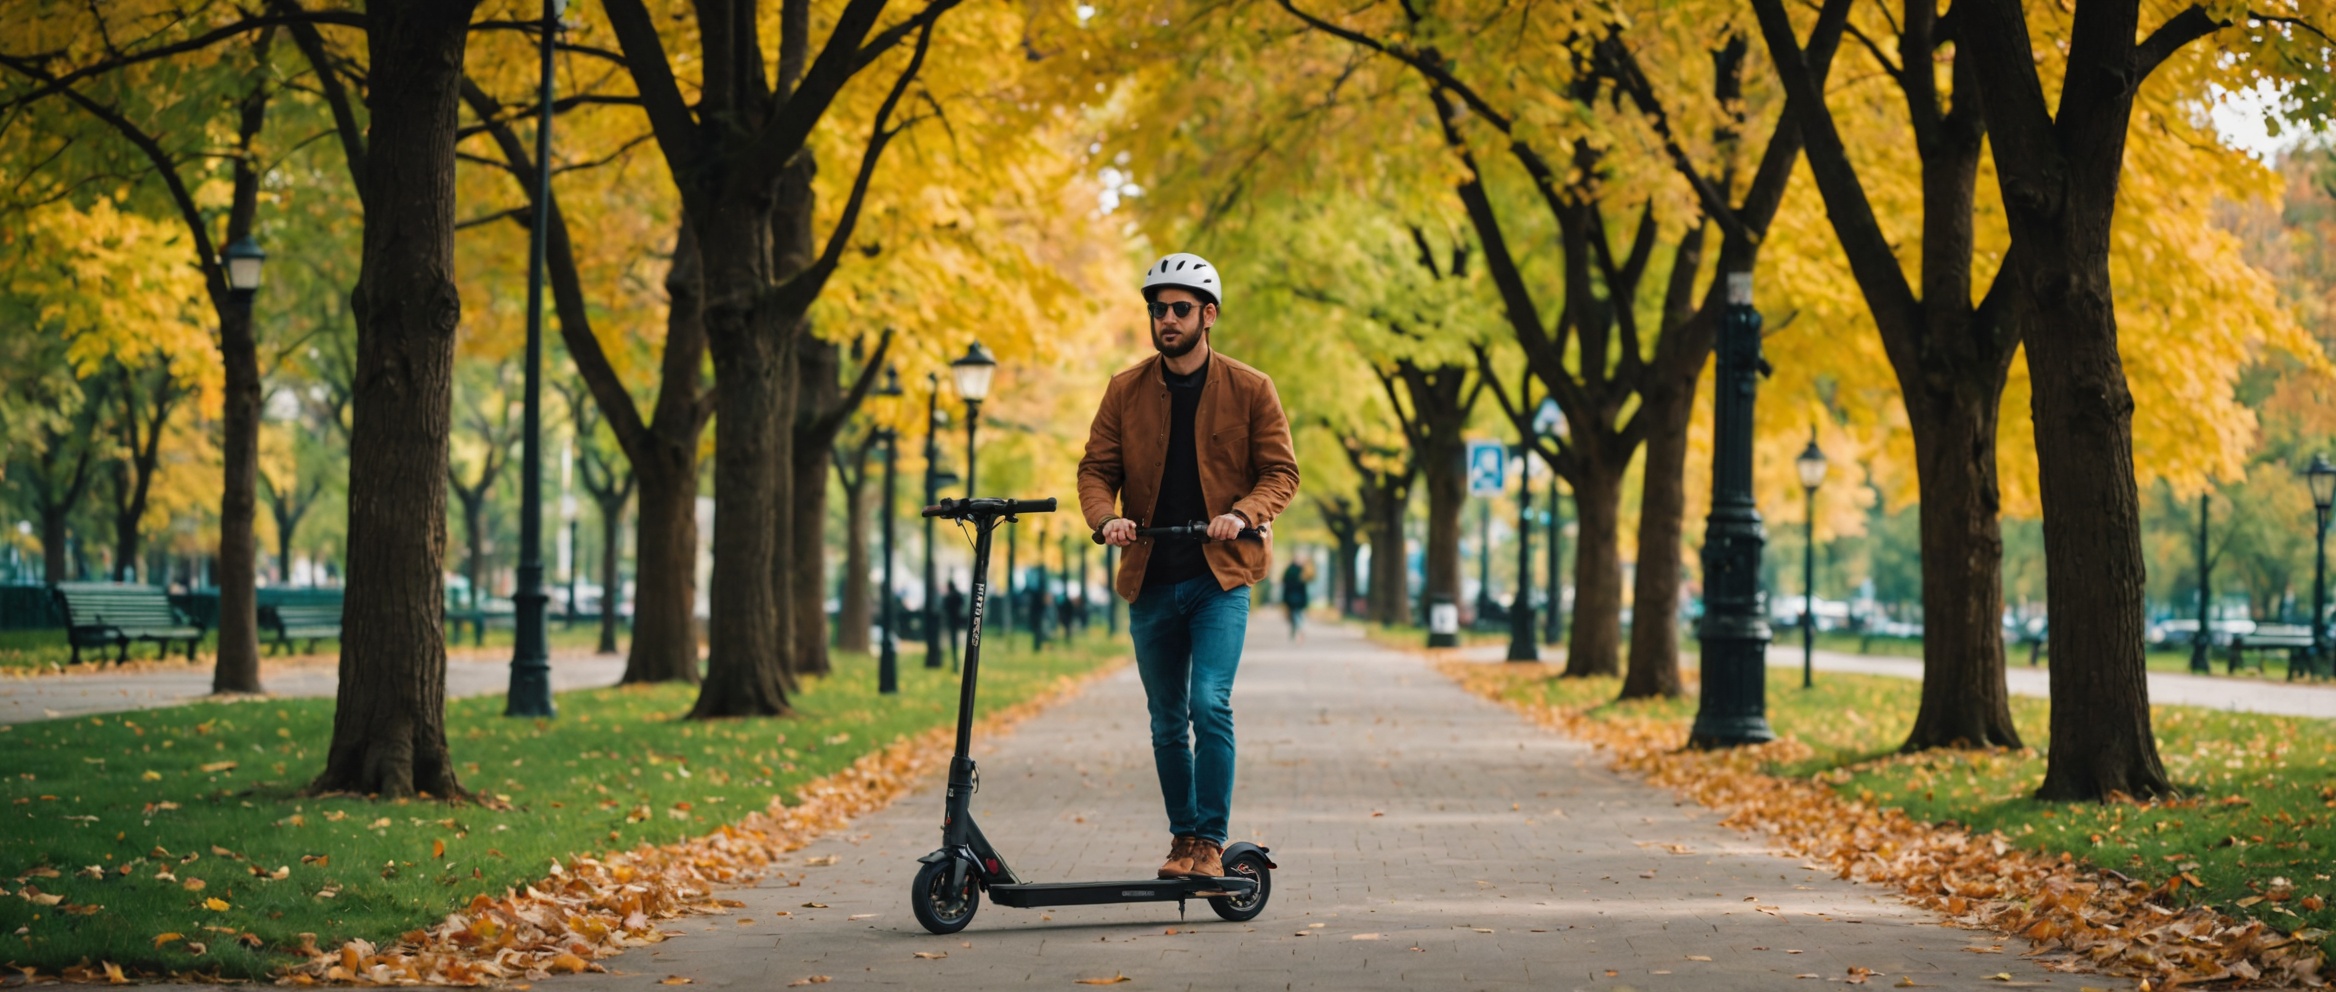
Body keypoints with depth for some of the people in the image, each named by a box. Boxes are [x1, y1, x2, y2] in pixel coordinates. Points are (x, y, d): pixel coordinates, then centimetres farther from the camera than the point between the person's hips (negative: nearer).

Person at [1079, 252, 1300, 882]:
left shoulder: (1249, 390, 0)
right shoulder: (1126, 391, 6)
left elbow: (1281, 472, 1)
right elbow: (1096, 468, 6)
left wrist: (1243, 514, -18)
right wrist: (1105, 517, -15)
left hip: (1220, 575, -3)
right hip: (1150, 580, 3)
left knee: (1210, 704, -17)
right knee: (1167, 723, 10)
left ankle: (1211, 842, -11)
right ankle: (1183, 838, 23)